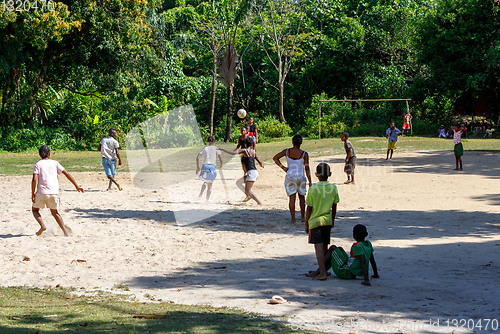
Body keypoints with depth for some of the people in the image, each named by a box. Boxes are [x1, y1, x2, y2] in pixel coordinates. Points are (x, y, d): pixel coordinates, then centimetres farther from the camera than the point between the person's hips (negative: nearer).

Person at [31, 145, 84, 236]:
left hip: (41, 192, -3)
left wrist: (32, 194, -3)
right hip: (54, 193, 3)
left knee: (35, 209, 21)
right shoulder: (54, 163, 12)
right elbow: (67, 174, 7)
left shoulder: (37, 164, 4)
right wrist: (77, 186, 11)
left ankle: (42, 225, -5)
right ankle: (65, 231, 8)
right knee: (54, 212, 22)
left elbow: (34, 179, -8)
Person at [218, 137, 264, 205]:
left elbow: (233, 153, -18)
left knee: (247, 190, -9)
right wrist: (262, 165, 35)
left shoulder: (244, 150, -6)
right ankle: (248, 195, 13)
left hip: (251, 172, -8)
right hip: (255, 172, 8)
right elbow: (260, 162, 10)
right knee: (238, 183, 20)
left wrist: (222, 149, -13)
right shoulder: (253, 152, 12)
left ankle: (259, 202, -12)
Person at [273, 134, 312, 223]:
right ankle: (303, 217, 23)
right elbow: (307, 168, -8)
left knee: (292, 198, 3)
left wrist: (282, 167, 6)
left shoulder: (287, 151, -3)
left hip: (289, 176, 1)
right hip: (300, 176, -1)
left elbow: (275, 158, -1)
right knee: (302, 196, 18)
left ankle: (293, 219, -1)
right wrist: (310, 182, -4)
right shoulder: (304, 154, -8)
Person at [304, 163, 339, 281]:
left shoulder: (313, 189, -12)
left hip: (315, 221, -5)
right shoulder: (333, 188, -1)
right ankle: (320, 270, 27)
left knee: (318, 247, -7)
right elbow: (334, 207, 7)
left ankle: (323, 273, -14)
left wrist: (306, 224, 2)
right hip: (327, 220, 5)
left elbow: (309, 209, -8)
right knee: (324, 246, 14)